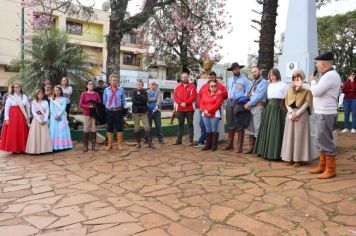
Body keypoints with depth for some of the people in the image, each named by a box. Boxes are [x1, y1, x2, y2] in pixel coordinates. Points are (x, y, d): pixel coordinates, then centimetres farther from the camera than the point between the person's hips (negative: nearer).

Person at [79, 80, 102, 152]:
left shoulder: (96, 94, 8)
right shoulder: (84, 94, 2)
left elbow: (100, 103, 7)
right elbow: (81, 104, -2)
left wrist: (95, 106, -12)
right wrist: (88, 106, -15)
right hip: (87, 114, -2)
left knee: (94, 129, 3)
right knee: (86, 130, -2)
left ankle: (94, 145, 9)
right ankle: (85, 146, 3)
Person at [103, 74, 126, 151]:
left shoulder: (121, 89, 2)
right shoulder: (106, 90, 3)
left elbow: (123, 101, 9)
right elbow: (104, 101, 12)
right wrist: (107, 108, 14)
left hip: (118, 111, -1)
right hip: (109, 111, 1)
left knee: (119, 127, 3)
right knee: (109, 128, 8)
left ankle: (120, 144, 14)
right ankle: (109, 144, 19)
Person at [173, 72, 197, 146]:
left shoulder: (192, 86, 3)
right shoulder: (178, 87, 11)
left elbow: (193, 96, -9)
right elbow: (175, 96, 3)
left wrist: (186, 103, -17)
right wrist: (181, 103, -13)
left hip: (189, 109, -3)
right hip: (180, 109, 3)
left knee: (190, 124, 1)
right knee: (180, 124, 10)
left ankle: (191, 140, 5)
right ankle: (179, 140, 16)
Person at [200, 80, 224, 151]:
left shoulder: (219, 93, -2)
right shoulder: (205, 93, 14)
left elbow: (217, 104, -12)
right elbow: (202, 103, 9)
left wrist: (209, 110, -14)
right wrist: (205, 110, -9)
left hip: (215, 114, -5)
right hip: (205, 114, 5)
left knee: (214, 130, -2)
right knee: (208, 130, 9)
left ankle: (214, 145, 4)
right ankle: (208, 145, 15)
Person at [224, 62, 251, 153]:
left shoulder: (245, 80, 0)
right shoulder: (229, 80, 18)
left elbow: (248, 91, -3)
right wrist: (228, 98, 12)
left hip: (239, 103, -5)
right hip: (230, 102, 6)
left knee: (239, 125, -5)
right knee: (230, 124, 9)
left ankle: (239, 146, 0)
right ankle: (230, 144, 18)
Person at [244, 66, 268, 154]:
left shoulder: (264, 82, -3)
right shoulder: (253, 83, 21)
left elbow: (259, 96, -13)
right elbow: (248, 94, 16)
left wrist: (249, 104, -12)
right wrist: (247, 104, -3)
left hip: (258, 107, -8)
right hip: (250, 107, 8)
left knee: (258, 129, -8)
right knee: (249, 128, 9)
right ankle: (252, 147, 16)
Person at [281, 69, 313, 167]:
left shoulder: (306, 90, 0)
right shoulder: (289, 89, 15)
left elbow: (307, 103, -9)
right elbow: (287, 102, 8)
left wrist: (297, 113, -17)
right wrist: (291, 112, -9)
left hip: (302, 114, -4)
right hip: (291, 113, 4)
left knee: (299, 136, -4)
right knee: (290, 135, 3)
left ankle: (298, 159, 0)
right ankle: (290, 158, 8)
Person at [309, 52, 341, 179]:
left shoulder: (330, 75, -17)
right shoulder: (329, 75, 17)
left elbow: (316, 92, -19)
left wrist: (313, 81, -3)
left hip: (326, 114, -11)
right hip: (323, 113, 11)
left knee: (326, 142, -6)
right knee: (322, 141, 15)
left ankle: (330, 170, 2)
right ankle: (322, 166, 24)